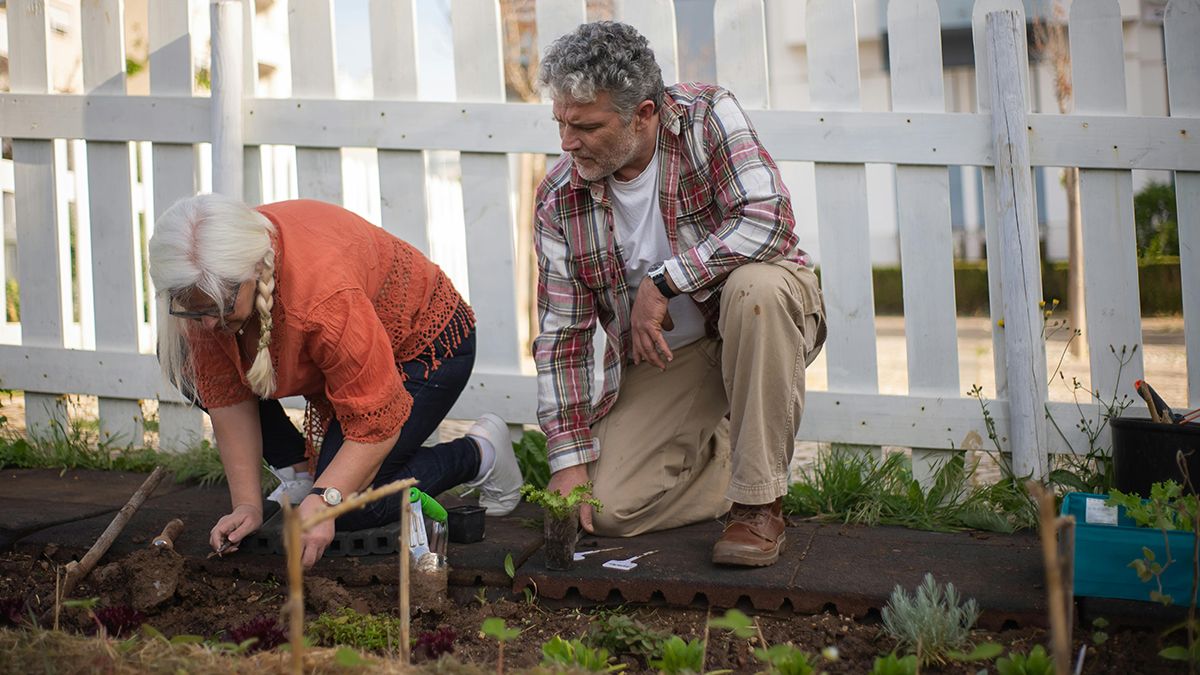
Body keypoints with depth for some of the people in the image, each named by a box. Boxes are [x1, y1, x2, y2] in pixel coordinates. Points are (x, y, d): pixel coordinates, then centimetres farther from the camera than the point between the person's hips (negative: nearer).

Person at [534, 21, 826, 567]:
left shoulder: (707, 117, -18)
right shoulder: (559, 201, -9)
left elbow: (769, 221, -31)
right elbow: (561, 333, -6)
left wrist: (661, 282, -29)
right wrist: (569, 459, -12)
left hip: (761, 319, -2)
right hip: (659, 357, 3)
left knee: (755, 285, -38)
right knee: (606, 508, -15)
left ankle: (759, 504, -25)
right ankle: (715, 453, 16)